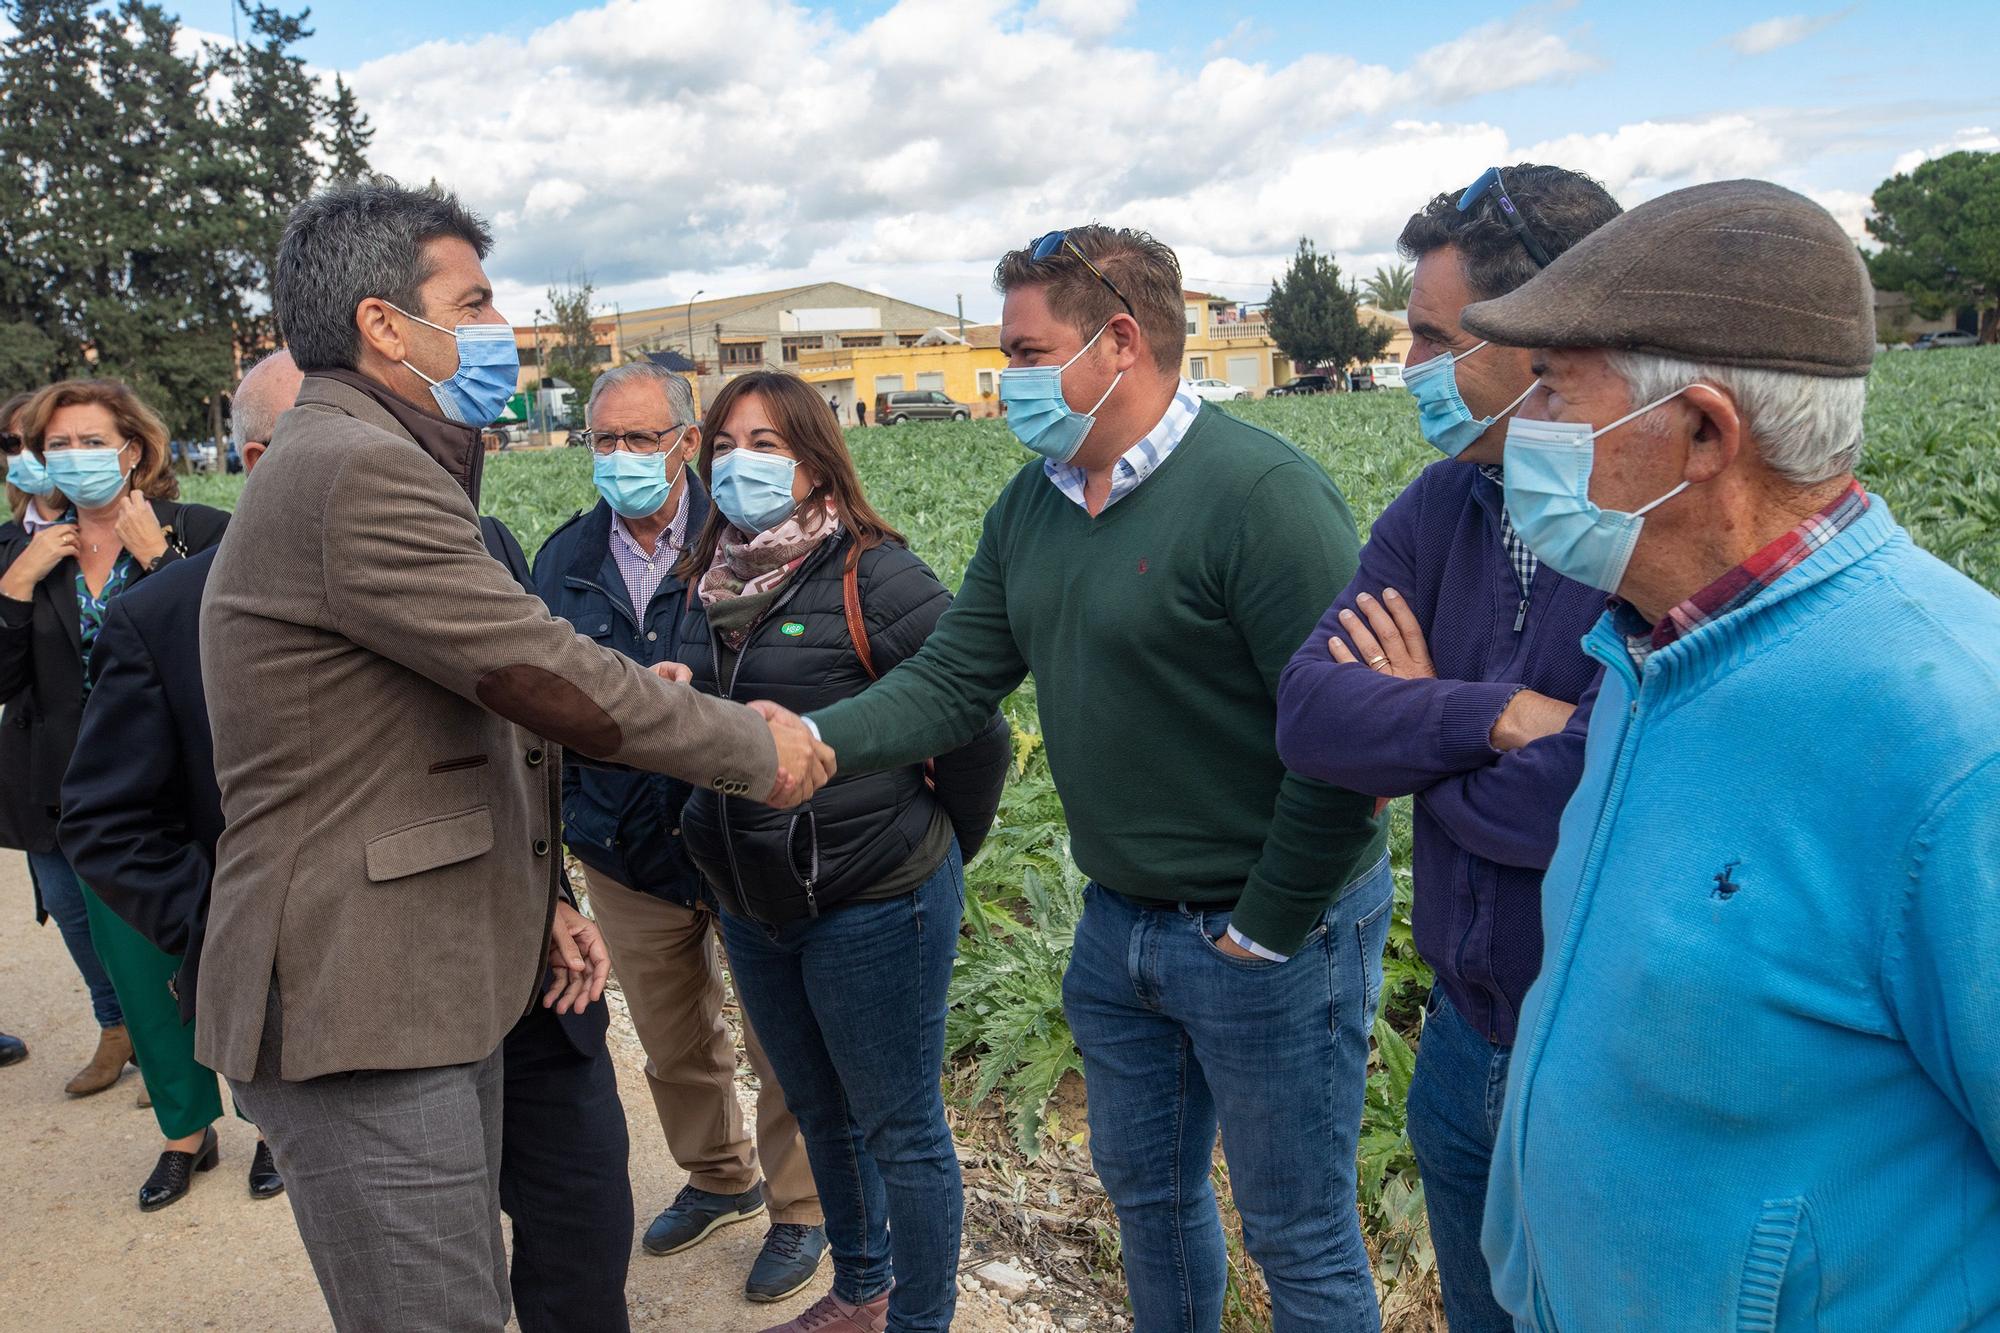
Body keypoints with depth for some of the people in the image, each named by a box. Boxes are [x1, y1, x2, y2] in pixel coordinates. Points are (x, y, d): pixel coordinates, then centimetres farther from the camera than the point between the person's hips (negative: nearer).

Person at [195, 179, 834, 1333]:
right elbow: (551, 679, -20)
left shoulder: (358, 462, 17)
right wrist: (758, 749, -7)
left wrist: (533, 899, 13)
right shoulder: (359, 471, -18)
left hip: (429, 986, 10)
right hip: (359, 1012, -10)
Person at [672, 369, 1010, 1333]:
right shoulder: (713, 584, 5)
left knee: (901, 1132, 9)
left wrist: (940, 851, -1)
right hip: (753, 907, 8)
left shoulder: (874, 577, -16)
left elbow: (975, 729, -11)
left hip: (874, 906, -7)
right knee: (821, 1117, 24)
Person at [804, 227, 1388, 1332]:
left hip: (1272, 936, -7)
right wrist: (817, 740, -15)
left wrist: (1266, 931, -17)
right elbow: (950, 681, 2)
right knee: (1143, 1189, 24)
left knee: (1300, 1240, 13)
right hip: (1119, 924, 7)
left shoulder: (1258, 492, -21)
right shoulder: (1032, 505, 4)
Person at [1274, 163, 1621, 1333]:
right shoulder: (1442, 506, -1)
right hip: (1465, 1041, 6)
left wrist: (1413, 735, -15)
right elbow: (1306, 714, -10)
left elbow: (1608, 805, -33)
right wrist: (1497, 720, -26)